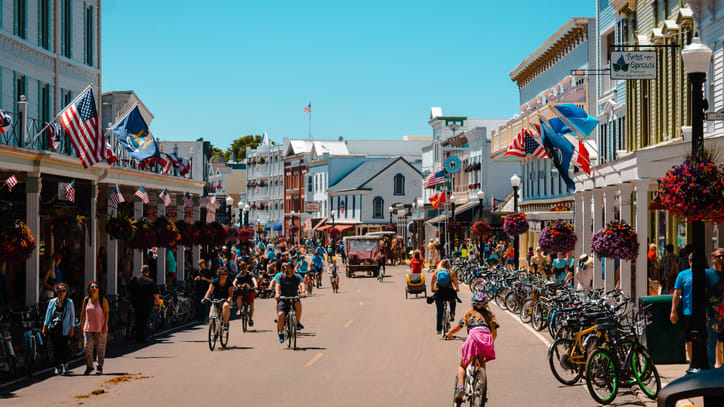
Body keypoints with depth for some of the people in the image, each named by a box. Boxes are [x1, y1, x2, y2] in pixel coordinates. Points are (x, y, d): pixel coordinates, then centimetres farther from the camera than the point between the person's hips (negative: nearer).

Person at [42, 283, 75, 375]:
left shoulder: (69, 302, 4)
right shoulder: (52, 302, 10)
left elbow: (72, 316, 5)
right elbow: (48, 315, 13)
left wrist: (72, 328, -2)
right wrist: (44, 327, 8)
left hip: (64, 329, -2)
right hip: (53, 329, 2)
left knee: (64, 348, -6)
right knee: (55, 348, 3)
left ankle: (65, 365, 10)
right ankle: (57, 366, 13)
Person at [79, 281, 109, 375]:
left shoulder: (103, 299, -4)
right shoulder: (86, 299, 5)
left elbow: (106, 313, -4)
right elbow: (83, 313, 14)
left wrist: (105, 325, -10)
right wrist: (81, 324, 12)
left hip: (100, 328, -3)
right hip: (88, 328, 3)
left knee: (100, 348, 2)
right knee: (88, 347, -1)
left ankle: (100, 367, 11)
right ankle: (89, 366, 10)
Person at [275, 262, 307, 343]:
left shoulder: (298, 277, 0)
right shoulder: (280, 277, -2)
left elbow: (302, 285, -17)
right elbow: (277, 285, -19)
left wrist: (303, 292, -39)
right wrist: (277, 293, -41)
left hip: (294, 298, 0)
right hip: (283, 299, 0)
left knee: (298, 304, -35)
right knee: (280, 314, -22)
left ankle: (298, 323, -19)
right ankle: (281, 333, 0)